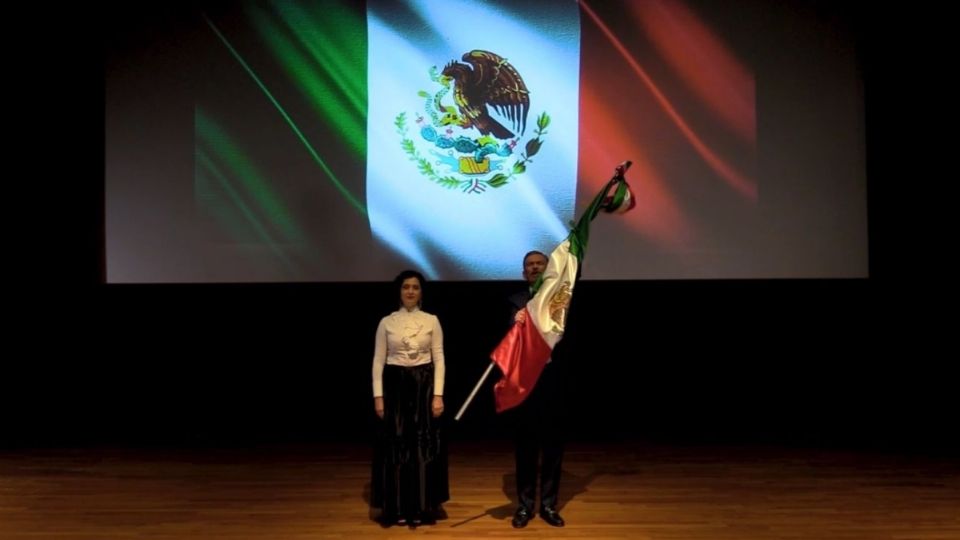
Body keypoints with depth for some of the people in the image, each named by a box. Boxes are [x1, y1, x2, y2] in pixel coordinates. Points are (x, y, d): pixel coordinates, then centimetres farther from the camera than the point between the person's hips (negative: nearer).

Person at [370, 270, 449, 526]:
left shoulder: (432, 321, 2)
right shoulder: (386, 322, 2)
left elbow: (439, 359, 0)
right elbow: (378, 361, 2)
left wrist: (438, 394, -8)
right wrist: (378, 396, -5)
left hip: (424, 385, 0)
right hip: (395, 386, 0)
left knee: (424, 446, 3)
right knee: (396, 446, 3)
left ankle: (422, 508, 15)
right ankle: (398, 508, 15)